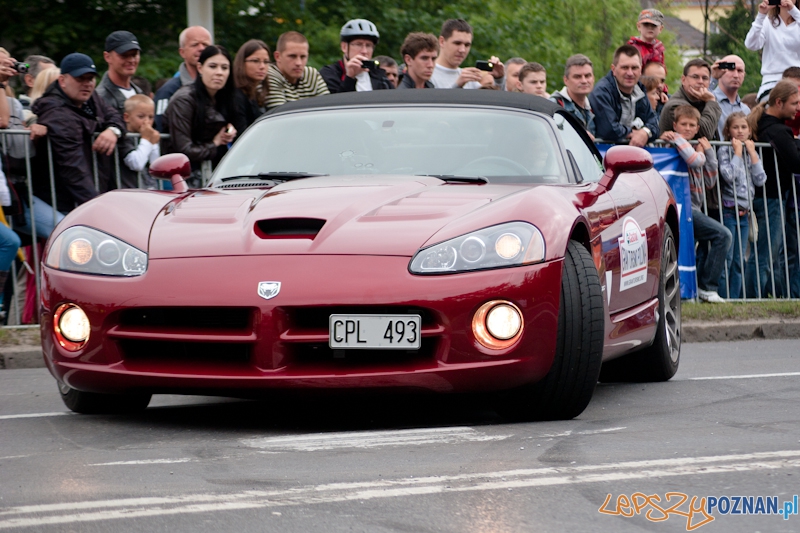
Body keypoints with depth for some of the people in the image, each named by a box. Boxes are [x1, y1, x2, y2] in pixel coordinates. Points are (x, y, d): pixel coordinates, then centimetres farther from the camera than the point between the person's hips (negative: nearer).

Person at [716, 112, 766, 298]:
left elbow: (760, 180, 1)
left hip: (744, 212, 6)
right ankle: (722, 299, -7)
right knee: (726, 258, -9)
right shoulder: (725, 151, -3)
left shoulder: (751, 152, 14)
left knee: (739, 261, 7)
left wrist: (752, 152, -1)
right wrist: (738, 151, -10)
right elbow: (729, 176, -20)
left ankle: (734, 298, 10)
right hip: (728, 211, -6)